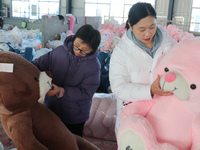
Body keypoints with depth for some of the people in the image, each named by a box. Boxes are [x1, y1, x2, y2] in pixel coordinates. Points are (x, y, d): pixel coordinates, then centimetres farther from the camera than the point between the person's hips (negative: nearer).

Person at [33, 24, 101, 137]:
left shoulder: (94, 66, -21)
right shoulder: (59, 51, -12)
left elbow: (86, 92, -22)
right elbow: (39, 65, -2)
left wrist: (61, 91, -32)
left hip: (75, 118, -3)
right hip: (51, 110, 3)